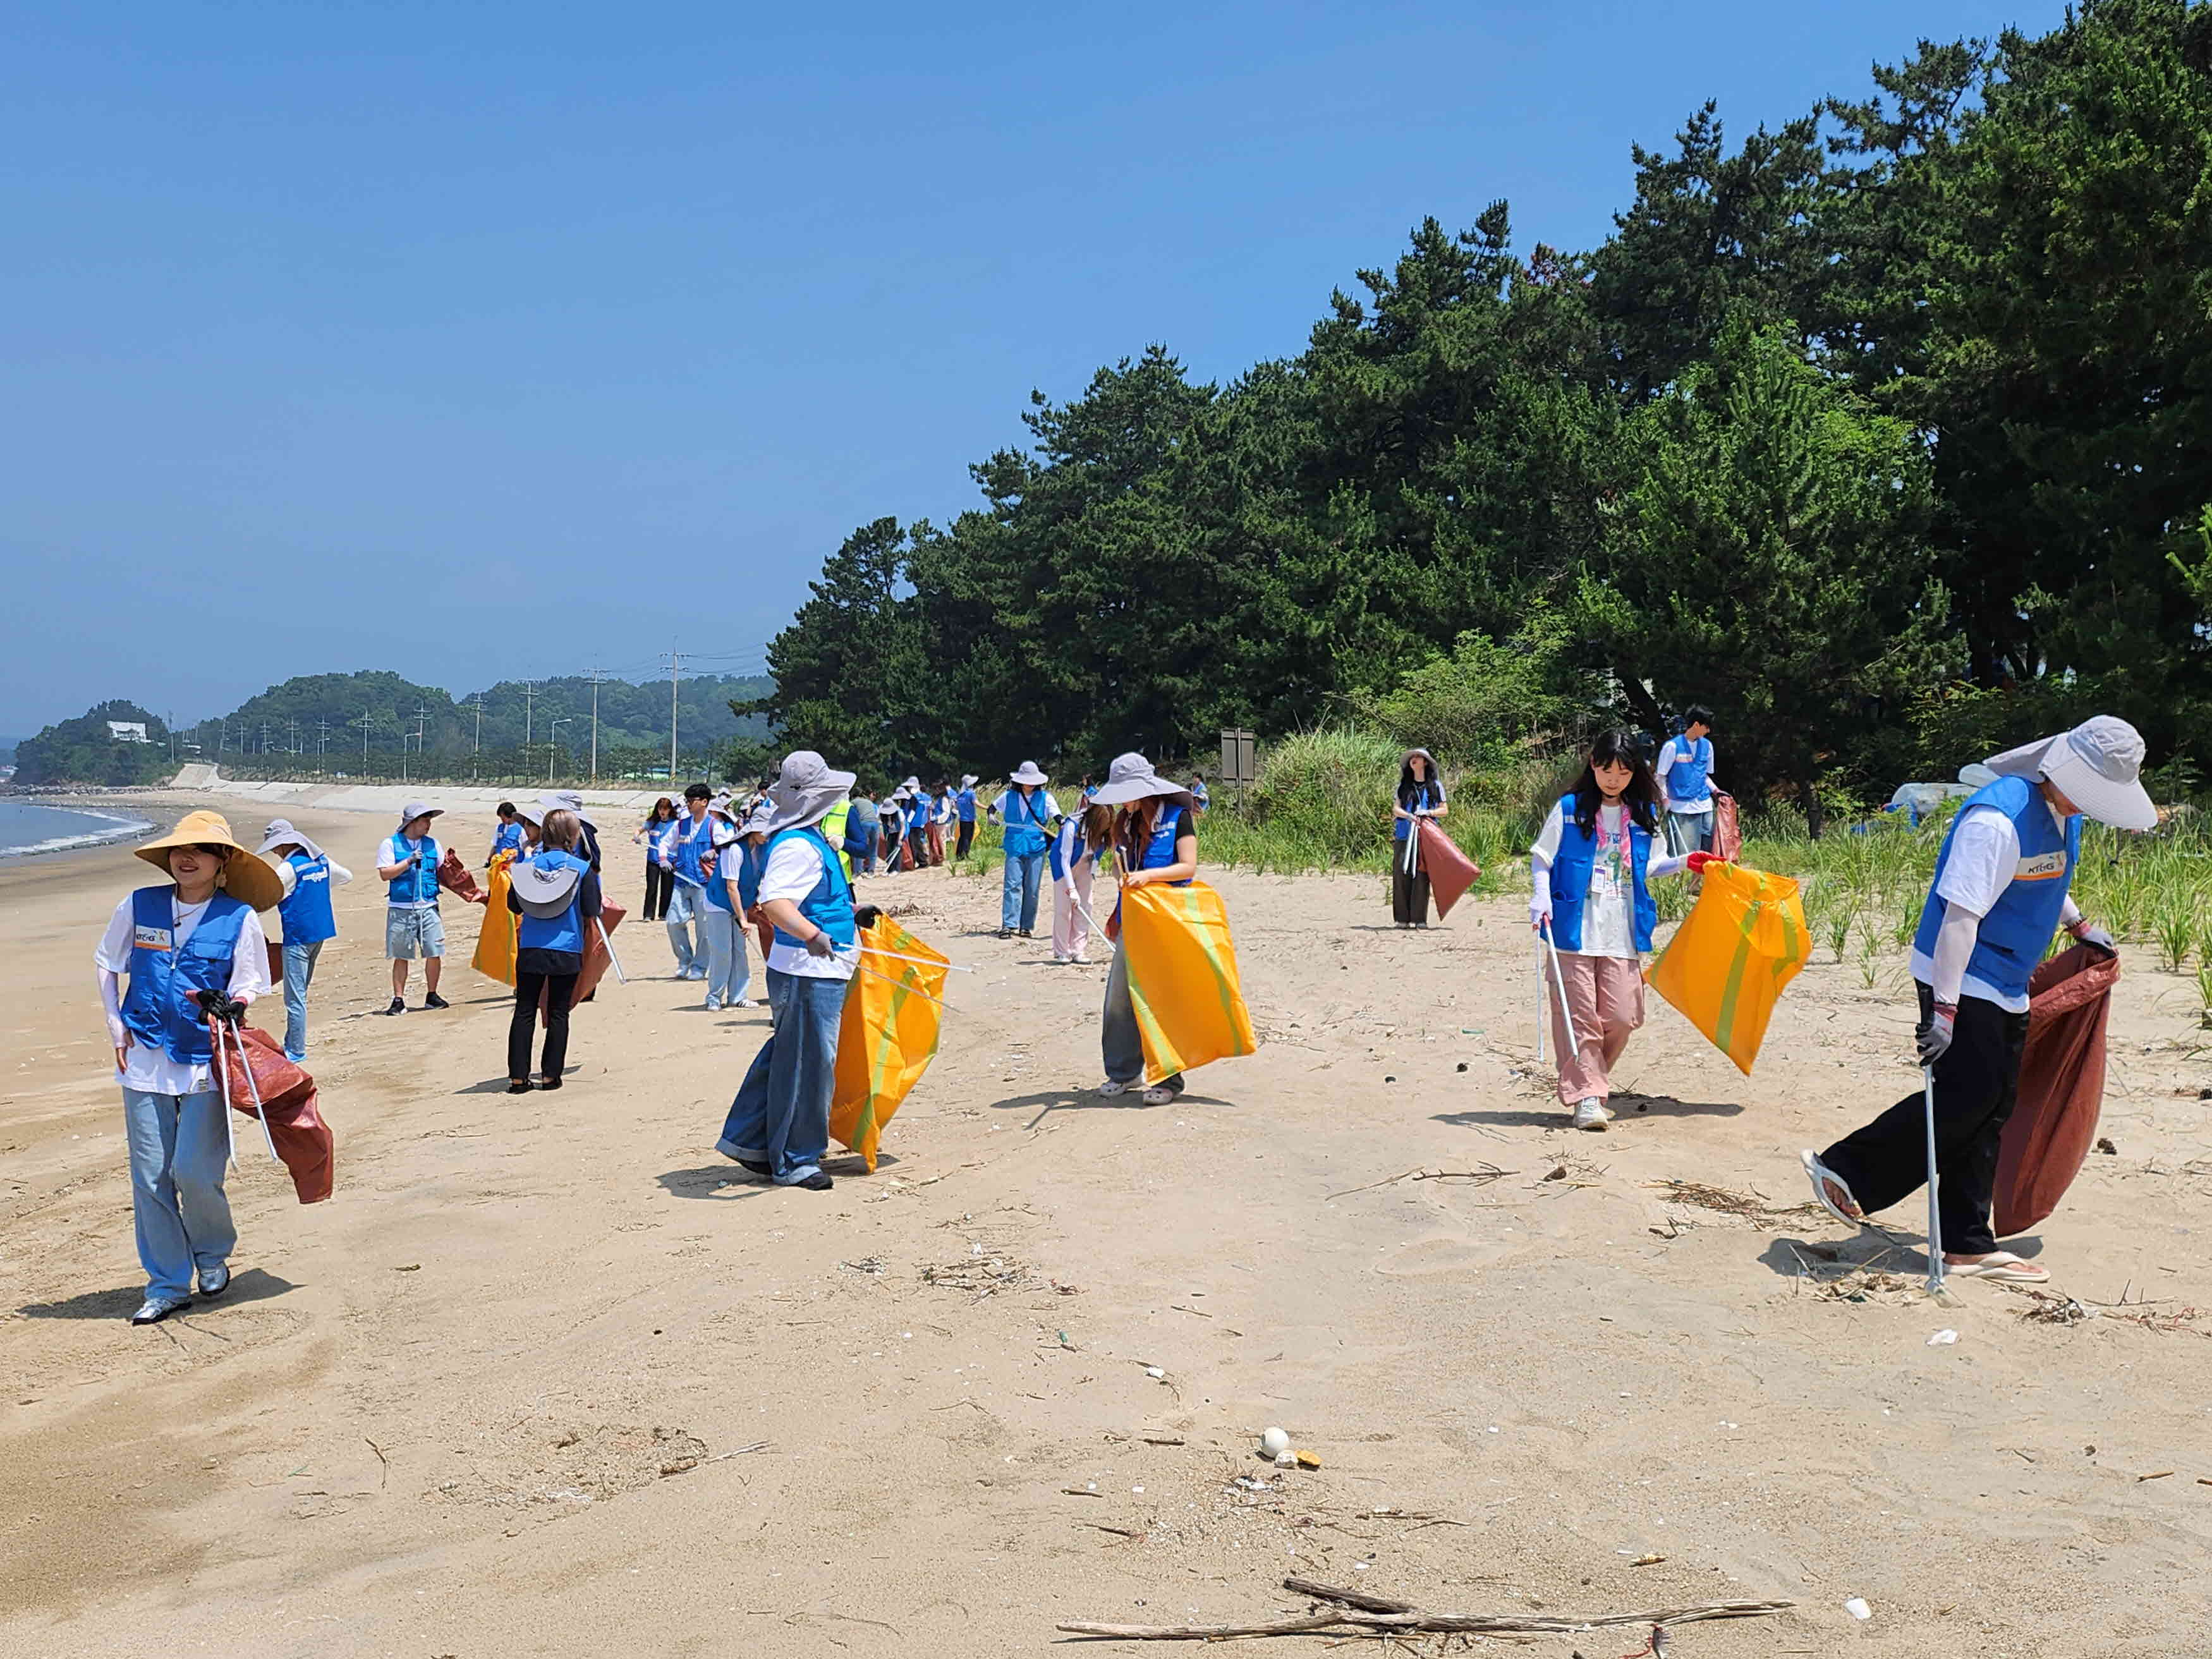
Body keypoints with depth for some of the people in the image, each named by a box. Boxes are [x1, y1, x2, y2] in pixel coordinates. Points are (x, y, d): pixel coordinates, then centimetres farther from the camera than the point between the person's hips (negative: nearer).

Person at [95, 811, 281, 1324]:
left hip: (205, 1060, -2)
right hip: (144, 1058, 3)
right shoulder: (139, 906, 2)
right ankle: (166, 1285, 16)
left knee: (195, 1172, -8)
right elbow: (107, 964, 16)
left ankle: (213, 1256, 21)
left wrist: (230, 1005, -20)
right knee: (150, 1177, 3)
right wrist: (116, 1024, 6)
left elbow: (251, 984, 2)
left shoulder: (239, 917, -3)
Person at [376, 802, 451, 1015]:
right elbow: (384, 874, -7)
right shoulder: (391, 844, 1)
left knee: (435, 954, 0)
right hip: (401, 909, -3)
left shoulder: (432, 844, 14)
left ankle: (431, 996, 14)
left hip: (428, 907, 3)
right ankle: (398, 1000, 7)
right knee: (401, 957, 1)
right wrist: (409, 861, -15)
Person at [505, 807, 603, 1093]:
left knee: (524, 1011, 8)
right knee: (558, 1013, 9)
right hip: (567, 951, -2)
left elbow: (514, 905, 7)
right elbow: (592, 912, -5)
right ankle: (550, 1075, 11)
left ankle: (518, 1077, 8)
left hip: (529, 949, 2)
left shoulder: (527, 864, 0)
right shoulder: (582, 869, -7)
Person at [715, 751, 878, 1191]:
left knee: (785, 1055, 19)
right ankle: (794, 1163, 8)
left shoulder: (810, 840, 15)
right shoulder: (797, 845, -19)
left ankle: (747, 1139, 28)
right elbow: (775, 902, -35)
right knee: (808, 1063, -2)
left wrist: (852, 916, 38)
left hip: (818, 972, 11)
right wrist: (812, 935, -50)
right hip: (808, 975, -11)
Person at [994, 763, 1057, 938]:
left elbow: (1057, 816, -5)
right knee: (1012, 886, -8)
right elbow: (993, 808, 24)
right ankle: (1009, 925, -10)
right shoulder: (1009, 797, 9)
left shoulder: (1045, 798, 4)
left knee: (1032, 889, 2)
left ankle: (1027, 926, 10)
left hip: (1036, 848, 0)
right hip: (1014, 846, 0)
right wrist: (991, 816, 2)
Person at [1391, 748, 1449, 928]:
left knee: (1421, 876, -6)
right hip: (1404, 835, 2)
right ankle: (1402, 918, 1)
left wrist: (1428, 813, -9)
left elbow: (1444, 809, 10)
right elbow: (1396, 808, 8)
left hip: (1426, 836, -2)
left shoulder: (1435, 785, 9)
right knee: (1401, 875, -3)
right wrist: (1408, 815, -13)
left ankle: (1420, 919, -2)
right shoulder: (1404, 785, 15)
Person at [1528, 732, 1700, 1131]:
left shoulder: (1643, 815, 13)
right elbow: (1541, 859, 3)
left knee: (1621, 1017, -1)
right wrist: (1541, 899, -12)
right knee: (1580, 1015, -5)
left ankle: (1589, 1080, 20)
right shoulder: (1570, 809, 1)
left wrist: (1683, 863, 12)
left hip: (1623, 934, 3)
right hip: (1574, 931, -3)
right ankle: (1586, 1096, 0)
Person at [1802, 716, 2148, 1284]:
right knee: (1969, 1094, -15)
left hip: (2005, 990, 9)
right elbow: (1961, 915, -28)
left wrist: (2079, 925, 40)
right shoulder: (1996, 821, -24)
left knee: (1994, 1108, 8)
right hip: (1960, 978, -9)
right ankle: (1845, 1171, -2)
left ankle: (1967, 1246, 13)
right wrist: (1944, 1008, -31)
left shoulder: (2064, 815, 7)